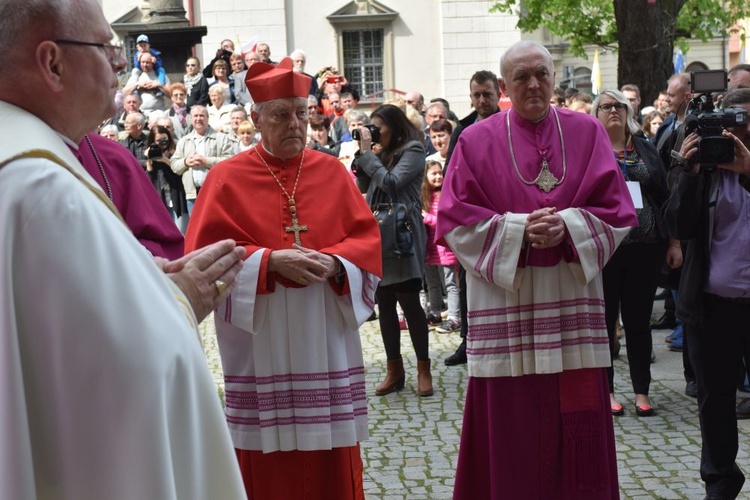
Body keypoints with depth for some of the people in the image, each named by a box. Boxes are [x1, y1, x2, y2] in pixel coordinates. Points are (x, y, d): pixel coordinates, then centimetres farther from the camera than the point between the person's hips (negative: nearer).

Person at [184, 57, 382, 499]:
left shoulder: (332, 172, 8)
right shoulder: (227, 178, 0)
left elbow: (368, 239, 5)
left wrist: (334, 262, -15)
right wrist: (270, 261, -18)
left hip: (327, 340, 2)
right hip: (262, 341, -2)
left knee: (331, 462, 7)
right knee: (271, 464, 5)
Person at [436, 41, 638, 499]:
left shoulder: (587, 132, 7)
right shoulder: (477, 141, 3)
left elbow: (617, 209, 3)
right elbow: (456, 220, -2)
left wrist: (568, 226, -15)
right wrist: (517, 228, -15)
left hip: (572, 301, 2)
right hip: (506, 306, -1)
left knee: (577, 426, 4)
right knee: (512, 424, 1)